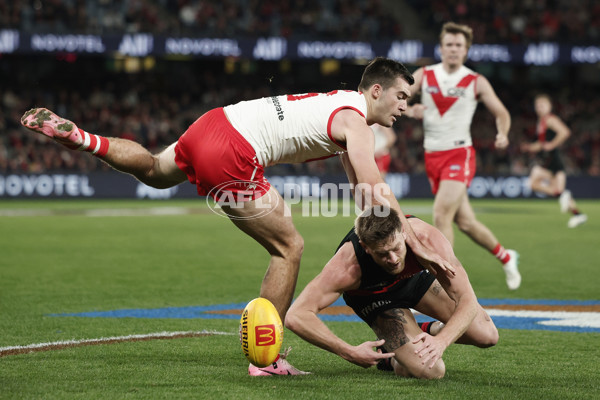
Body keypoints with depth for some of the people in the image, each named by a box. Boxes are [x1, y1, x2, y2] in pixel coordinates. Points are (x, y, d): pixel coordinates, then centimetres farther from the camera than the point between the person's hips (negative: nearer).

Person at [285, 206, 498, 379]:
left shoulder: (426, 237, -39)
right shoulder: (347, 266, -44)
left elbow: (468, 301, -34)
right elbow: (295, 317, -45)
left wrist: (441, 341, -51)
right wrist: (350, 353, -47)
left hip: (416, 278, 3)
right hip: (374, 297, -3)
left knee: (487, 335, 1)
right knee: (430, 371, -22)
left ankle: (424, 334, 26)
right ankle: (389, 355, 11)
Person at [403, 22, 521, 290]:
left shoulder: (476, 82, 0)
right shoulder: (424, 75, 5)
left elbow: (501, 113, 7)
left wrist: (502, 134, -14)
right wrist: (409, 110, -23)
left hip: (460, 154, -4)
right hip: (432, 156, 4)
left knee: (441, 214, -22)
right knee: (465, 222, 10)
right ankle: (506, 258, 33)